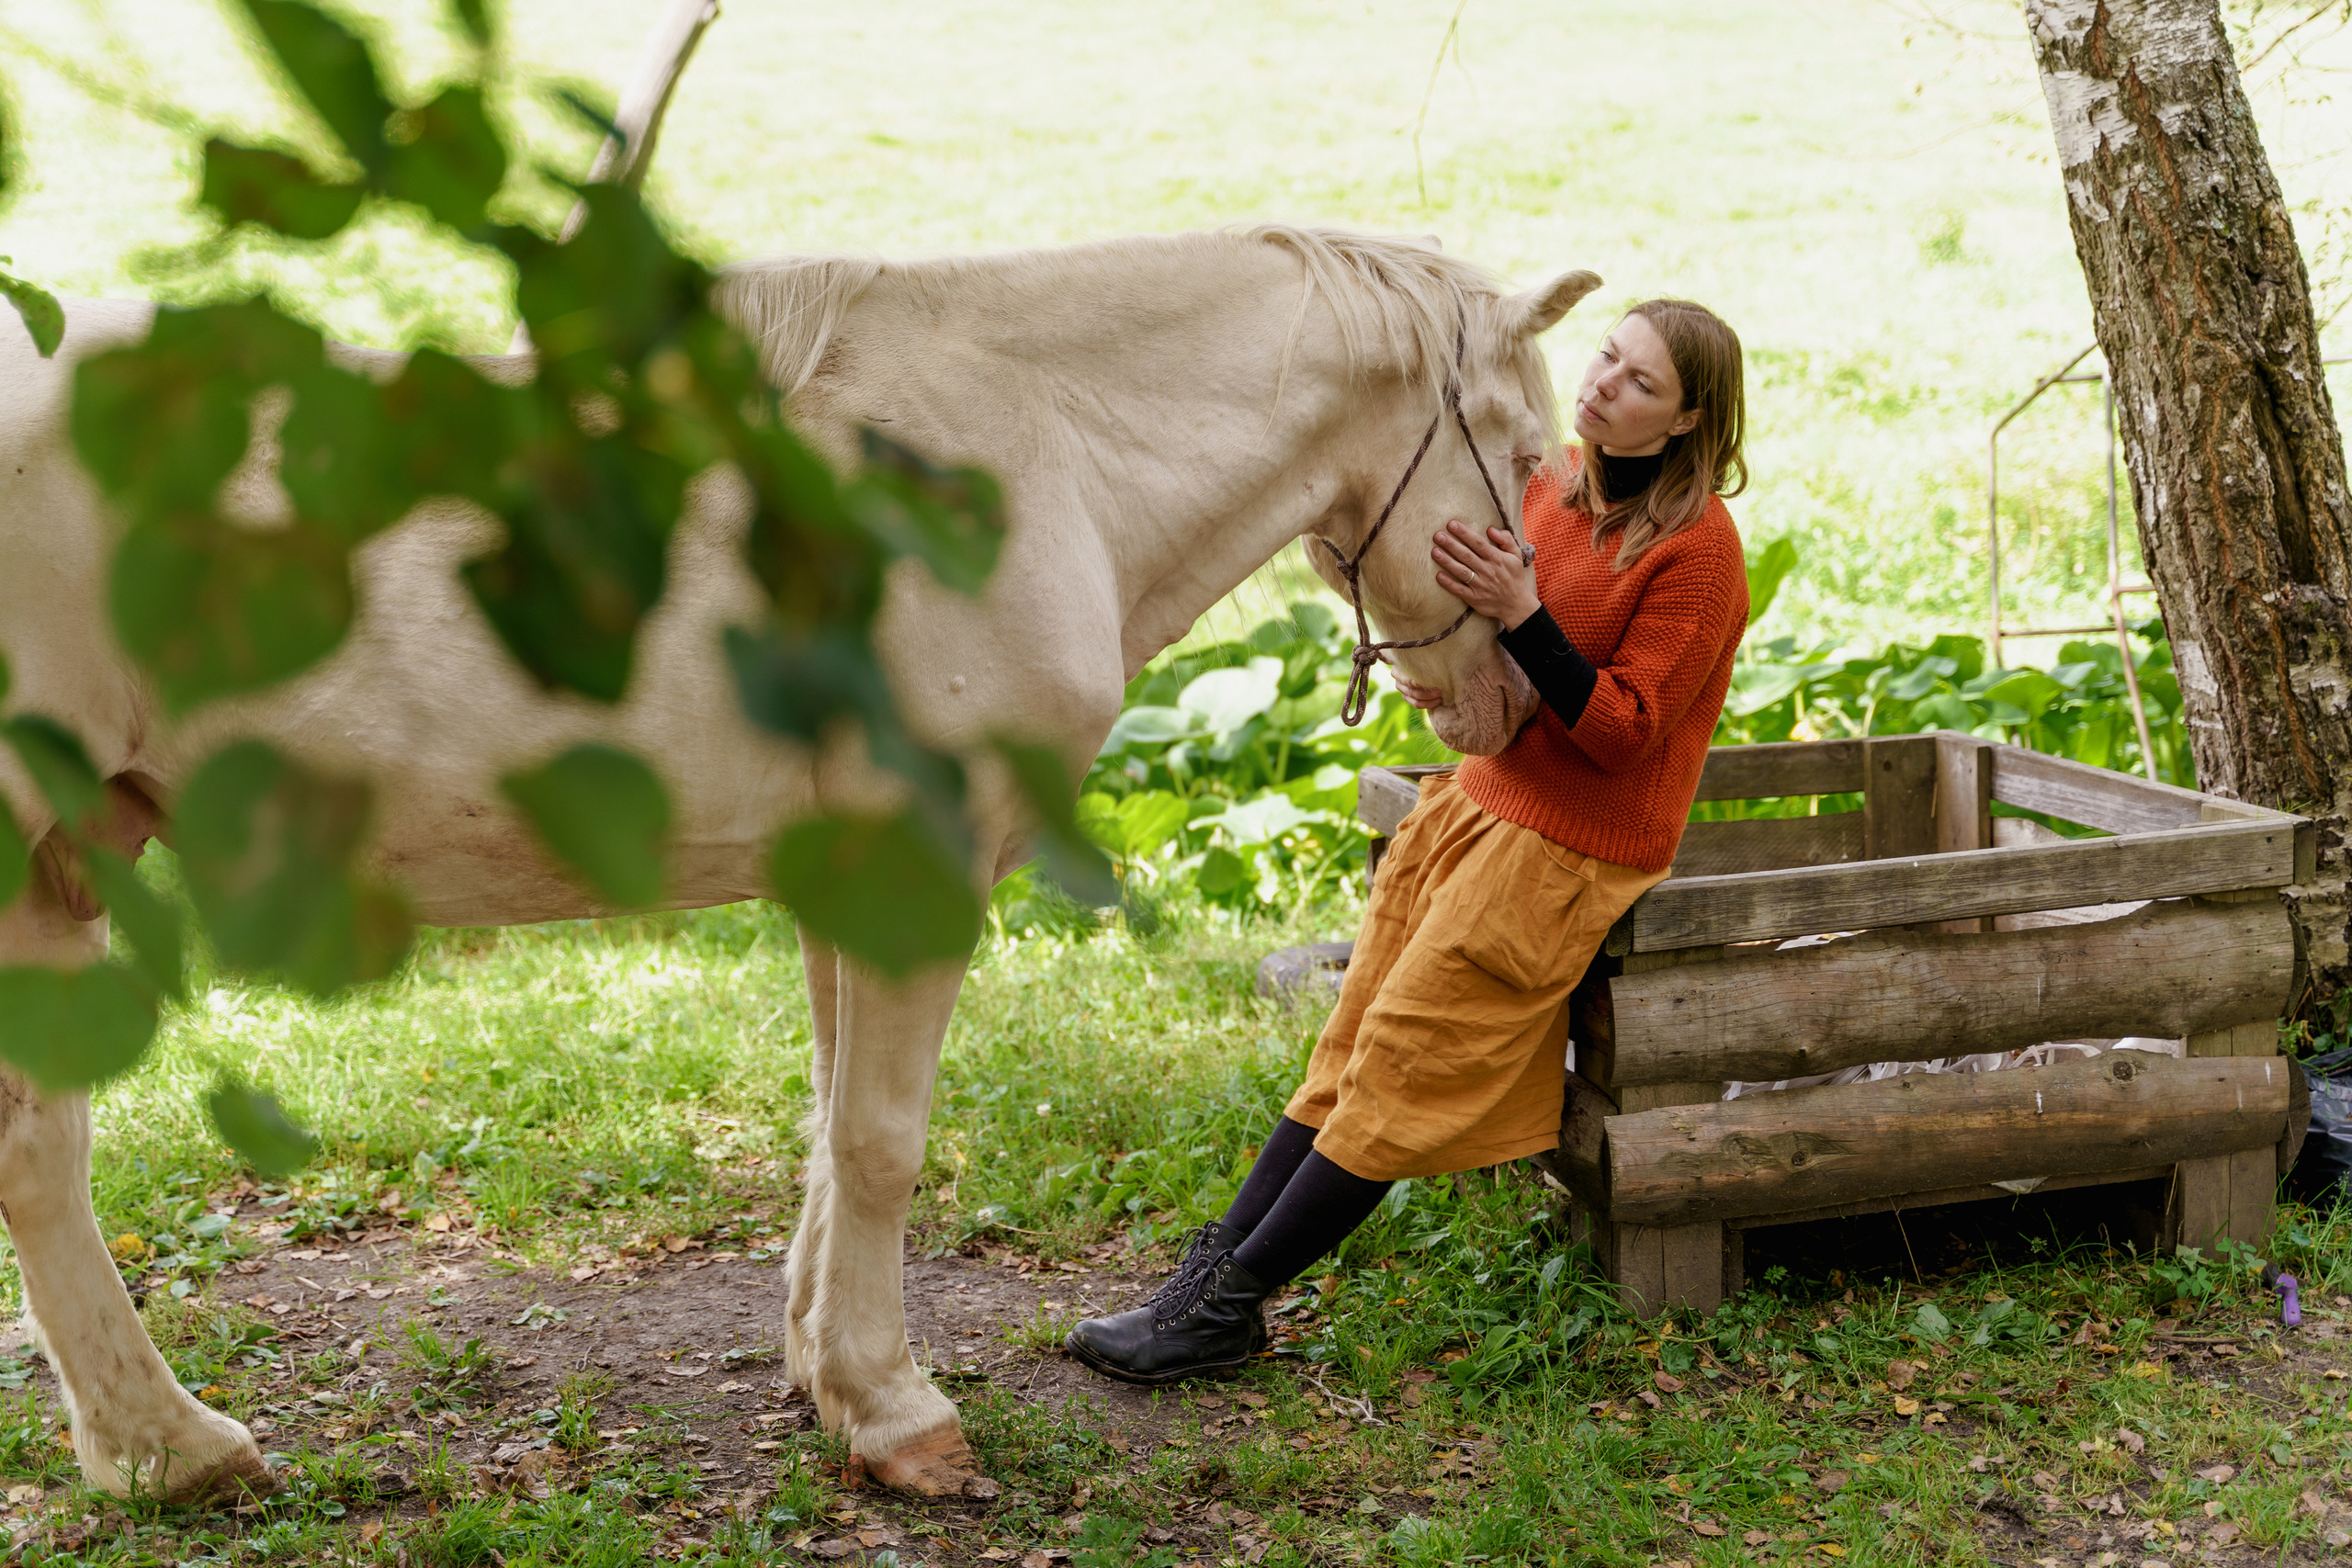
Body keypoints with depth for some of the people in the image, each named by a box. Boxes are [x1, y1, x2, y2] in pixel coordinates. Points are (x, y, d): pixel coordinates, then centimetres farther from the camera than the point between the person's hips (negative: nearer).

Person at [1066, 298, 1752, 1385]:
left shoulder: (1698, 549, -16)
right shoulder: (1547, 487, 6)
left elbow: (1623, 733, -20)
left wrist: (1521, 614, -31)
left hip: (1570, 848, -7)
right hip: (1477, 800, 7)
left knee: (1404, 1066, -7)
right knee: (1350, 1049, 4)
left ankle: (1231, 1306, -2)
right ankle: (1214, 1268, 4)